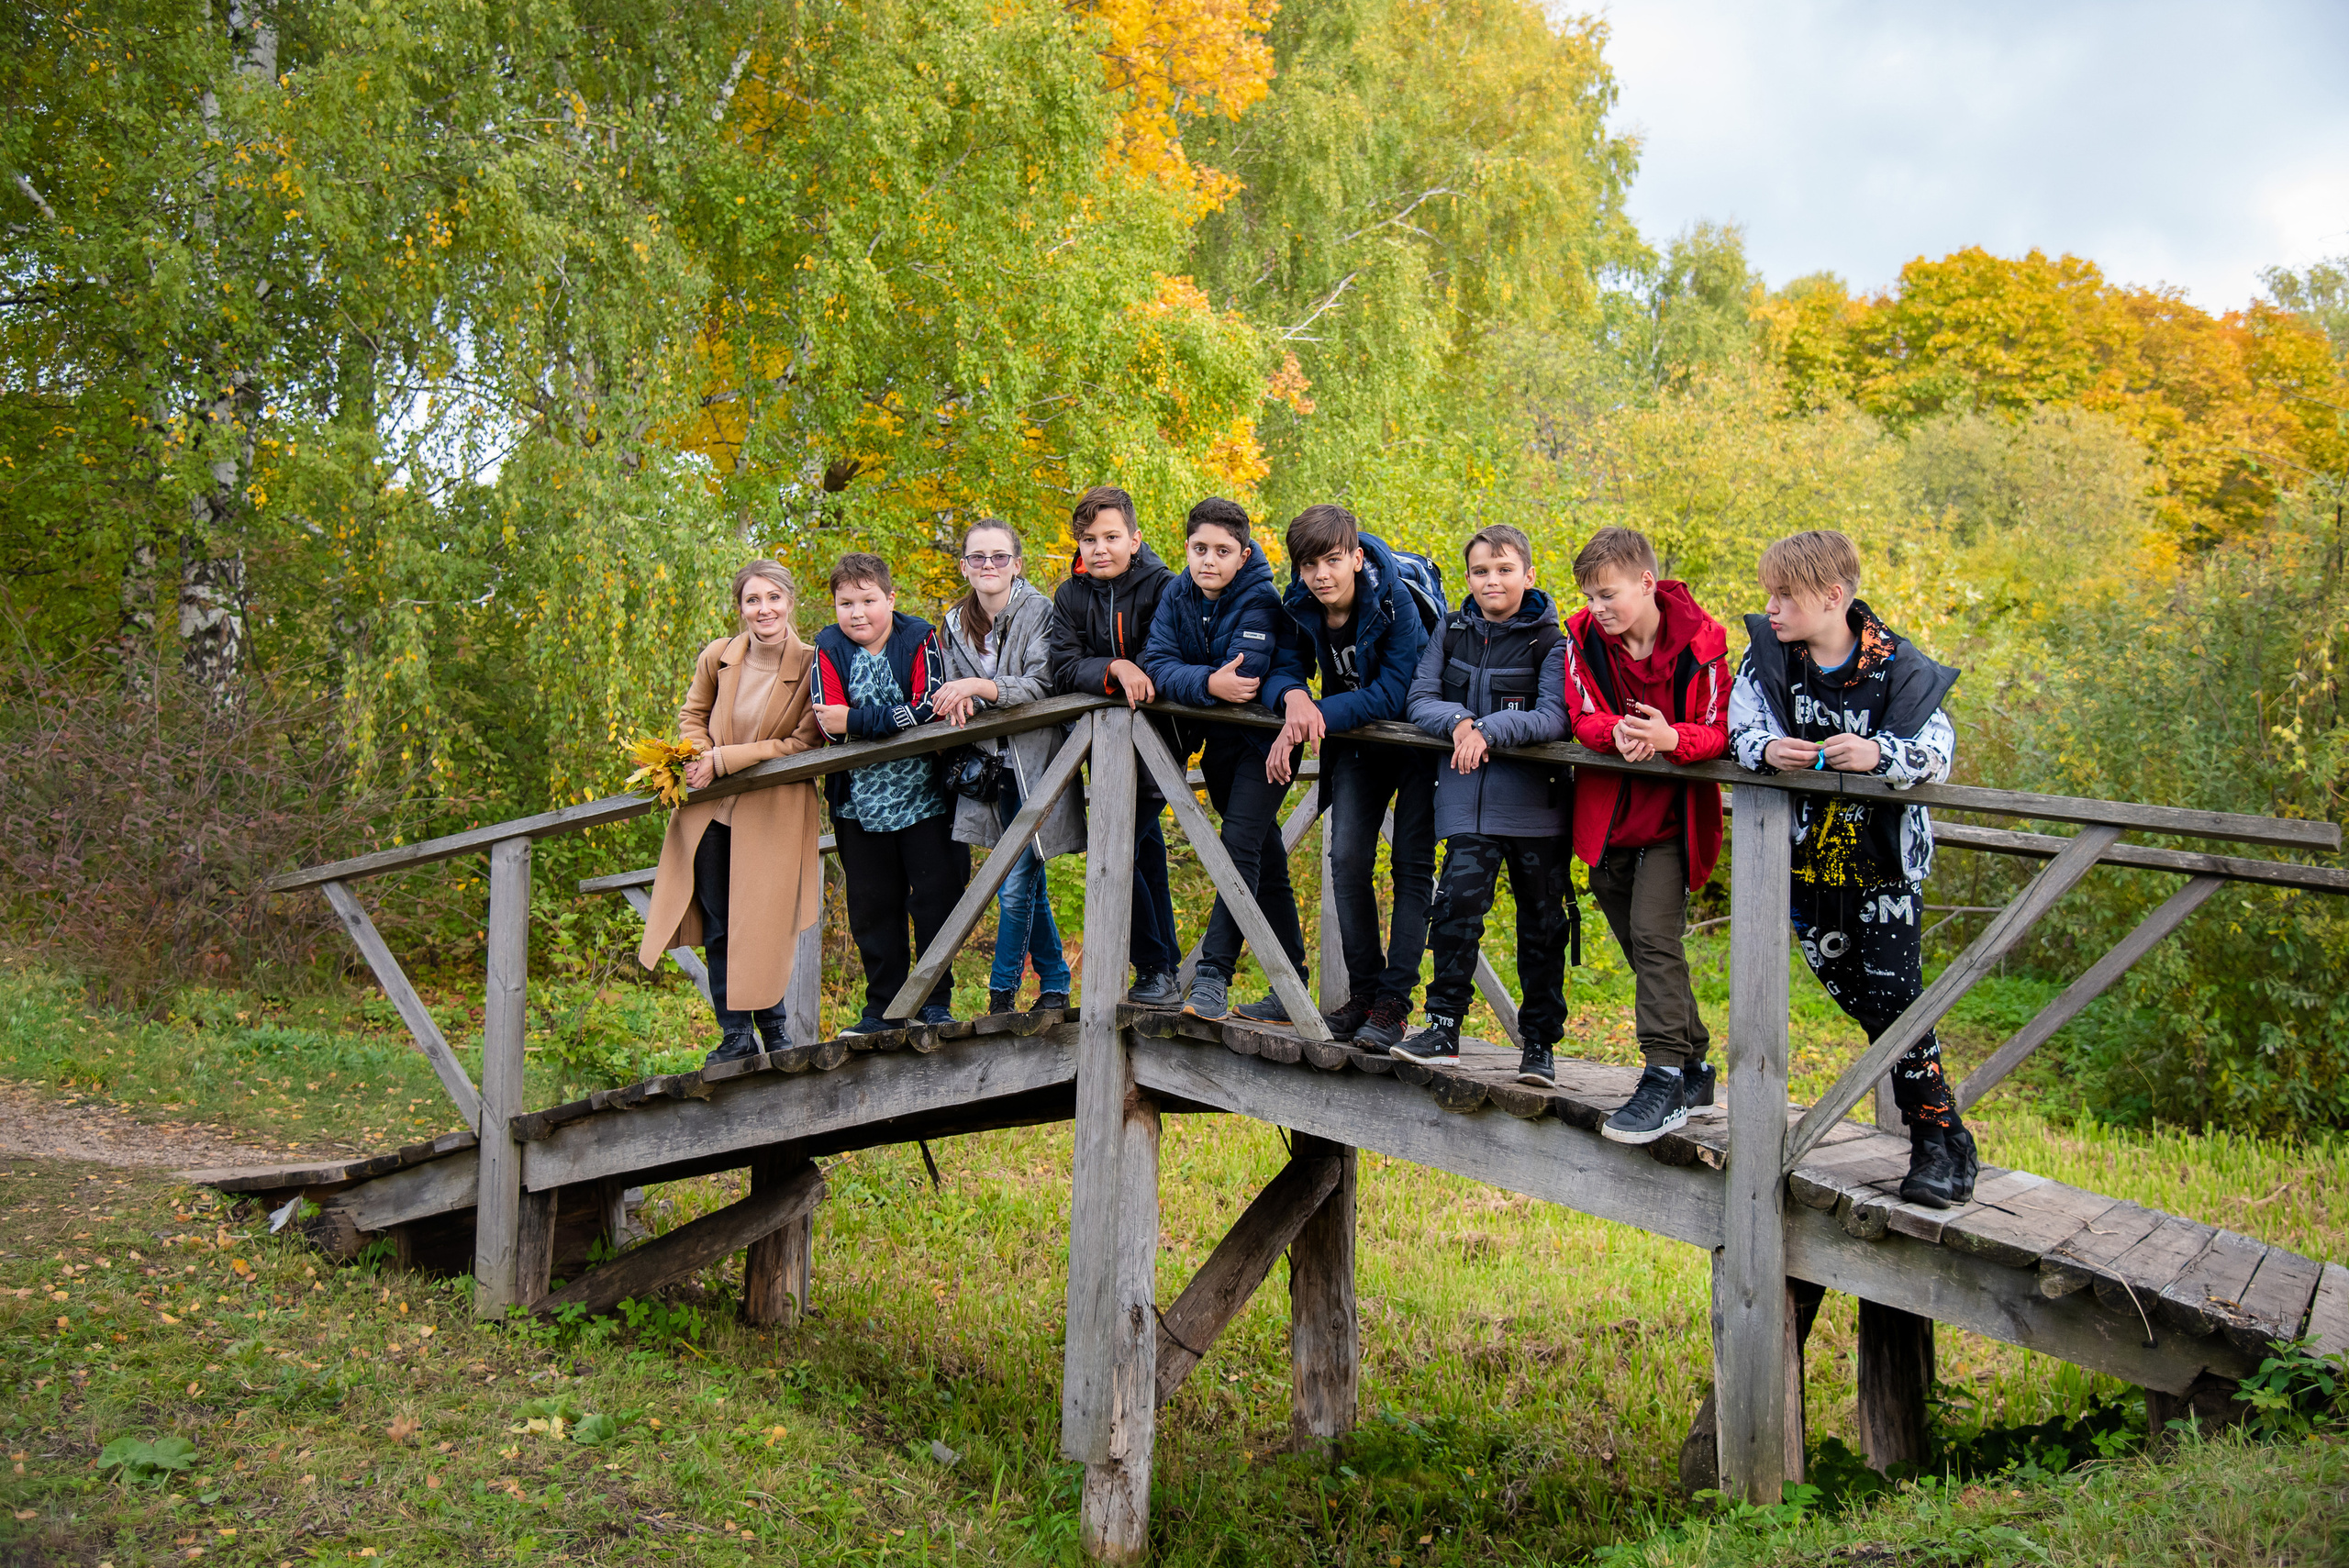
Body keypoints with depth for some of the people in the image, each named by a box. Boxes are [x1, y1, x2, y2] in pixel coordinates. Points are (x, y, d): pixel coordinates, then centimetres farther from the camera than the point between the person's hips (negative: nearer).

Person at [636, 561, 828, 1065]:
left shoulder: (811, 666, -13)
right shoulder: (717, 657, -2)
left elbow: (805, 741, -14)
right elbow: (693, 714, 15)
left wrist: (723, 760, -16)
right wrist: (699, 755, -7)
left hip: (772, 815, -4)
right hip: (711, 812, 4)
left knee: (759, 925, -1)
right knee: (717, 927, 6)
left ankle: (773, 1029, 18)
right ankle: (736, 1037, 15)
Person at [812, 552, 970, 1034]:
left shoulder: (919, 639, -6)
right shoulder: (829, 649, -1)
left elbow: (926, 710, -18)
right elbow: (831, 724, -12)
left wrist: (856, 722, -22)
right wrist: (900, 719, -23)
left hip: (923, 794, -2)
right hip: (861, 801, 2)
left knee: (936, 895, -1)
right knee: (872, 907, 9)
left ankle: (934, 999, 12)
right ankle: (884, 1008, 19)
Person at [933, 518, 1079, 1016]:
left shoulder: (1040, 612, -9)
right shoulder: (955, 625, 8)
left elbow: (1044, 686, -18)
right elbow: (954, 697, 12)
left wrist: (984, 687, -30)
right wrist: (959, 704, -12)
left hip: (1035, 764, -5)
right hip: (993, 769, 5)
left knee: (1015, 888, -9)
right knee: (1029, 886, 11)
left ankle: (1001, 993, 3)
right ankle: (1055, 985, 23)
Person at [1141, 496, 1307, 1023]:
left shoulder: (1260, 601, -20)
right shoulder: (1177, 596, -2)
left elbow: (1244, 680, -33)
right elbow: (1158, 664, -15)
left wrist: (1188, 680, -20)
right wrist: (1208, 684, -31)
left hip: (1263, 741, -6)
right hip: (1217, 742, 6)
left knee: (1241, 845, -20)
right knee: (1266, 860, 13)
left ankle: (1213, 979, -22)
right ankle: (1291, 990, 21)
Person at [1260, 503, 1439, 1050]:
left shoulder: (1397, 602, -26)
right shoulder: (1301, 608, -10)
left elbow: (1392, 695, -29)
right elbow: (1284, 670, -8)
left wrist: (1316, 718, -35)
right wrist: (1294, 697, -33)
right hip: (1357, 740, 5)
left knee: (1412, 864, -6)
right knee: (1347, 858, -4)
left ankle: (1394, 1003, -5)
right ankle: (1363, 990, 6)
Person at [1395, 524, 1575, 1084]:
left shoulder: (1550, 642, -2)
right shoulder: (1452, 633, 10)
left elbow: (1554, 718, -13)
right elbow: (1420, 700, 4)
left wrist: (1491, 729, -25)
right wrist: (1458, 721, -16)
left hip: (1534, 803, -2)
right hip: (1468, 800, 2)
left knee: (1542, 922, 6)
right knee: (1457, 902, -13)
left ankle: (1540, 1043, 17)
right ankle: (1444, 1028, -5)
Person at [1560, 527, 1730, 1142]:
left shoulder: (1698, 641, -14)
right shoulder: (1585, 637, -4)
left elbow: (1717, 730, -14)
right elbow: (1583, 718, -6)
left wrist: (1670, 738, -35)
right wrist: (1618, 733, -29)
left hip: (1671, 814, -5)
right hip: (1609, 815, 5)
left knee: (1653, 934, -18)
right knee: (1641, 946, 11)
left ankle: (1666, 1078, -16)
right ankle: (1693, 1066, 25)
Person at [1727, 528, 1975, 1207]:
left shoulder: (1896, 664, -12)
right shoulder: (1768, 650, -3)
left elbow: (1939, 746, -18)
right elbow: (1740, 727, -7)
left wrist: (1880, 754, -37)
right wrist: (1766, 750, -29)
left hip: (1883, 857, -4)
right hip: (1808, 858, 4)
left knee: (1893, 994, -10)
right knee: (1857, 996, 7)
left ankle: (1943, 1141, -1)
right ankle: (1927, 1124, 21)